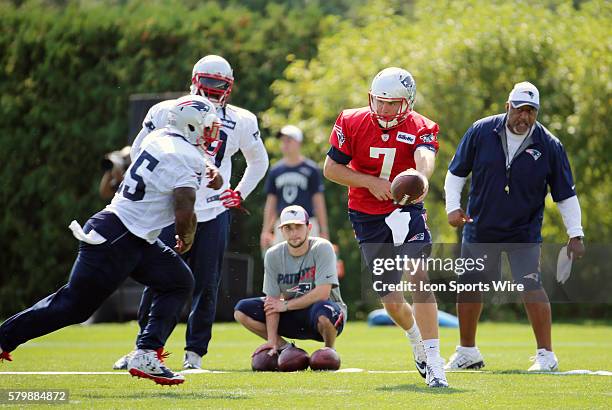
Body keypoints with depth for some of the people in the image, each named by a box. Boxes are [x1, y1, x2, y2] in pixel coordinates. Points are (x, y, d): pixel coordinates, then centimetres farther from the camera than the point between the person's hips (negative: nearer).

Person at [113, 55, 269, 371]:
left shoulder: (239, 122, 3)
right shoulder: (166, 113, -2)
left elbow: (258, 161, 20)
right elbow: (139, 151, 11)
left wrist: (240, 193, 11)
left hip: (214, 213, 1)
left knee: (206, 286, 1)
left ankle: (194, 353, 10)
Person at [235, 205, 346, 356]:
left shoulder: (322, 248, -16)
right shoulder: (273, 255, -4)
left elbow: (322, 293, -24)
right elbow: (272, 300, -7)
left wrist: (285, 305, -16)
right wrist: (272, 341, -17)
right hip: (293, 317, 4)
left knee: (323, 312, -41)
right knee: (242, 311, -11)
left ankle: (329, 350, -7)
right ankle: (285, 348, 5)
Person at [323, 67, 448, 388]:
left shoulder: (419, 128, -12)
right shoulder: (352, 123, -6)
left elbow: (425, 156, -35)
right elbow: (331, 168, -4)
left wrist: (421, 178, -58)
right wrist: (372, 182, -16)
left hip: (406, 210, -2)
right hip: (367, 217, 2)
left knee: (419, 278, -24)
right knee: (391, 300, 5)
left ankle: (433, 362, -22)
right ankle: (417, 341, 39)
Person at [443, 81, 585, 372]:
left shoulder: (549, 146, -8)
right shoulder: (481, 132, -6)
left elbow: (566, 195, -1)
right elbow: (456, 172, 6)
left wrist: (575, 235, -6)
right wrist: (453, 207, -5)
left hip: (524, 233, -2)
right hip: (480, 228, 2)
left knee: (531, 288, -15)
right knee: (469, 287, 7)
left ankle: (546, 354, -7)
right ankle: (467, 352, 24)